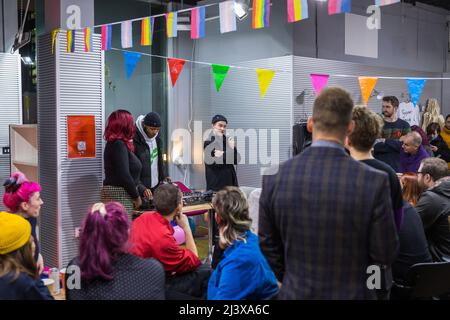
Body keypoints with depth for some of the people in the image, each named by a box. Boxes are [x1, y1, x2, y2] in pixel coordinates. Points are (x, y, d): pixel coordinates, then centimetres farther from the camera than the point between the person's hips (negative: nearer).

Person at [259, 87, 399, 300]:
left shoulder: (275, 177, -13)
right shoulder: (373, 181, -19)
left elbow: (268, 244, -2)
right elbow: (385, 255, -11)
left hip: (296, 293, 2)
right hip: (350, 294, -1)